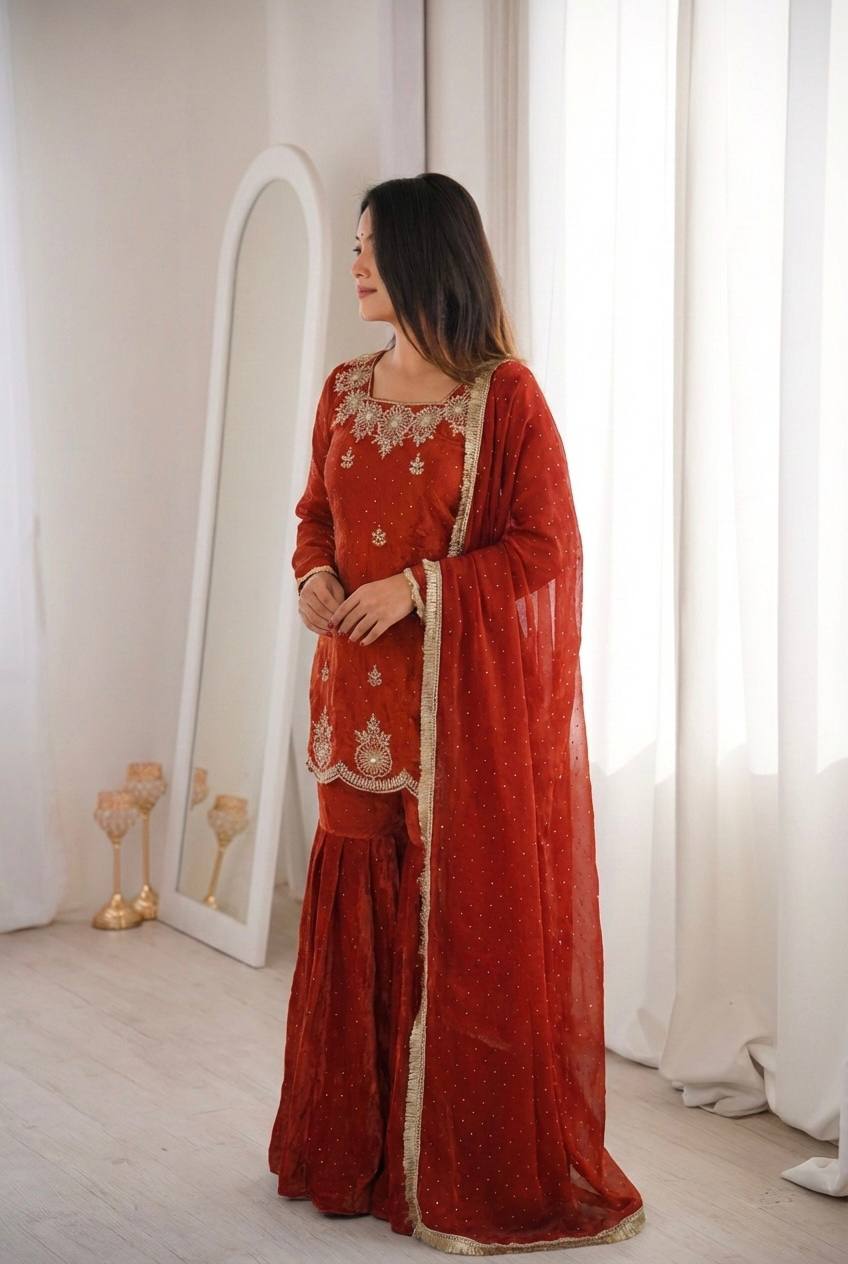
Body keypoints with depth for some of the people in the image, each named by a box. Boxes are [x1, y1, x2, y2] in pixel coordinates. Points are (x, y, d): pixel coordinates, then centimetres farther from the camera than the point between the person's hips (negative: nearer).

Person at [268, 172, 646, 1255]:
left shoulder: (504, 394, -8)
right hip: (362, 692, 6)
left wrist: (419, 586, -18)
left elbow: (547, 545, -10)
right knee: (361, 909, 11)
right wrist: (312, 575, -3)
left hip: (475, 696, -5)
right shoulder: (345, 391, 10)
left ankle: (485, 1168, 15)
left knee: (476, 917, 1)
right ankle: (359, 1146, 26)